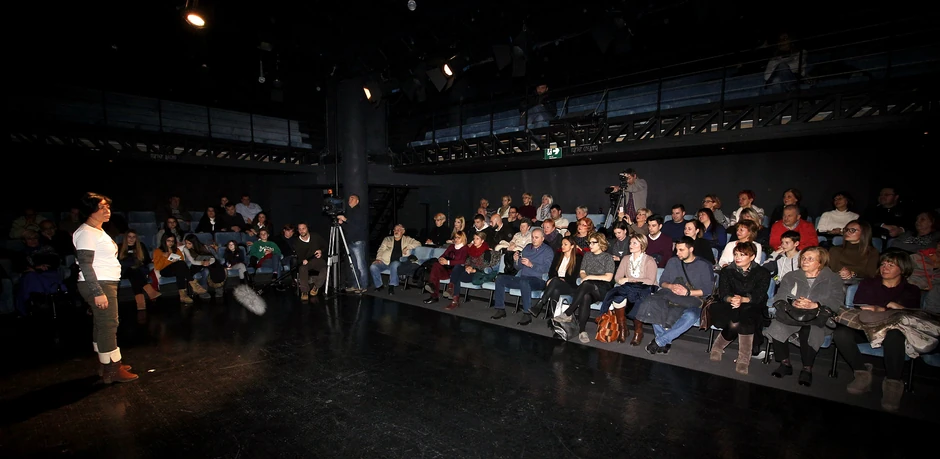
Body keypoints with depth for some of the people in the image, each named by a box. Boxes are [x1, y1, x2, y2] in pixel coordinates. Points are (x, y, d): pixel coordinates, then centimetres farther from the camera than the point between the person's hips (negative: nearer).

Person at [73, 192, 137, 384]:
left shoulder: (99, 231, 16)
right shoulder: (86, 233, -14)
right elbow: (85, 265, -20)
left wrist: (104, 289, 20)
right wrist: (98, 292, -24)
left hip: (106, 283, 10)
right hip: (99, 285, -10)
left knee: (102, 324, 15)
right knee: (108, 325, -7)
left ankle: (105, 363, 25)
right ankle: (112, 370, -1)